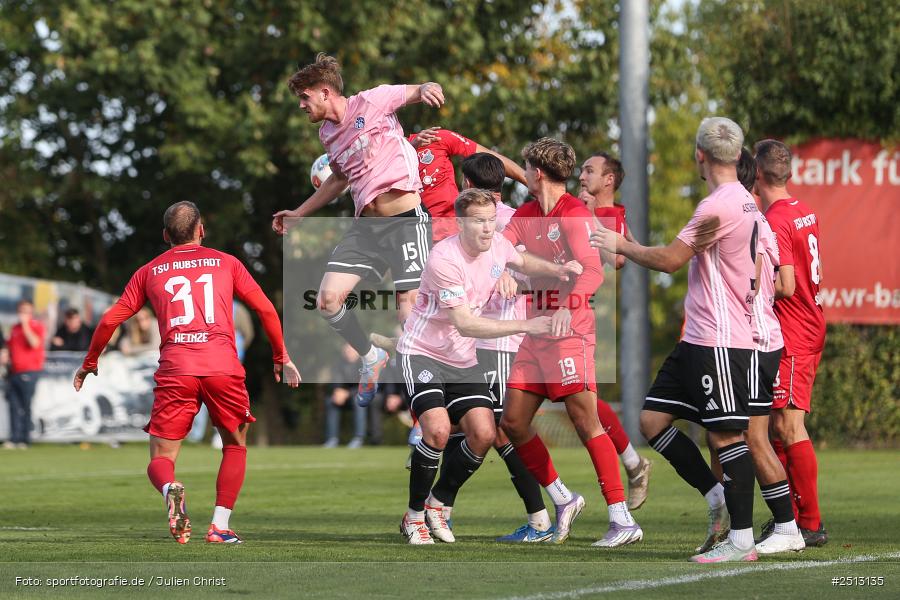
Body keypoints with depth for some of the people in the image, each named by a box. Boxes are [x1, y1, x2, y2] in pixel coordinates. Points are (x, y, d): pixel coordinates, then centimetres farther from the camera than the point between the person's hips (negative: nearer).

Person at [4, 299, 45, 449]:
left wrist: (26, 325, -14)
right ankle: (14, 438, 3)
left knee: (27, 406, -6)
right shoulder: (15, 328, 19)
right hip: (14, 372, 6)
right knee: (14, 405, 2)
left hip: (29, 372, -6)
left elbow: (34, 343, -17)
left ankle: (25, 439, -4)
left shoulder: (37, 326, 0)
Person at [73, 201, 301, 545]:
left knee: (160, 460, 6)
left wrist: (89, 364, 29)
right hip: (223, 365, 0)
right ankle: (220, 526, 7)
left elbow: (110, 320, 16)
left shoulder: (149, 271, 18)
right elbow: (266, 310, 12)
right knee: (235, 445, 21)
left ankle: (170, 489, -30)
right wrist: (281, 358, 22)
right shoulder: (226, 263, 17)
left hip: (175, 371, 0)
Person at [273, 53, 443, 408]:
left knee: (410, 313, -12)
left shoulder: (372, 102, -5)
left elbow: (416, 92, -2)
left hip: (406, 221, -7)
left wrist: (426, 89, -28)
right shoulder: (327, 134, 17)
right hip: (365, 226, 7)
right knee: (328, 299, -5)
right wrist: (298, 214, 35)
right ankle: (371, 358, 20)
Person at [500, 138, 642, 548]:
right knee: (512, 422, 5)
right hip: (536, 333, 9)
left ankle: (623, 521, -13)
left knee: (585, 422, -13)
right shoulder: (526, 215, 15)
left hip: (569, 333, -9)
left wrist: (567, 306, -39)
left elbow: (592, 271, -23)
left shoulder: (573, 215, -11)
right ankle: (563, 500, 19)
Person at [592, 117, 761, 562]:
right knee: (652, 419, 9)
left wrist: (621, 246, 0)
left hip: (720, 340, -10)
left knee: (726, 434, -7)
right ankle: (718, 500, 15)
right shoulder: (744, 202, 15)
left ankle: (742, 539, -4)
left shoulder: (721, 204, -16)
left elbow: (670, 260, -15)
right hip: (698, 339, 10)